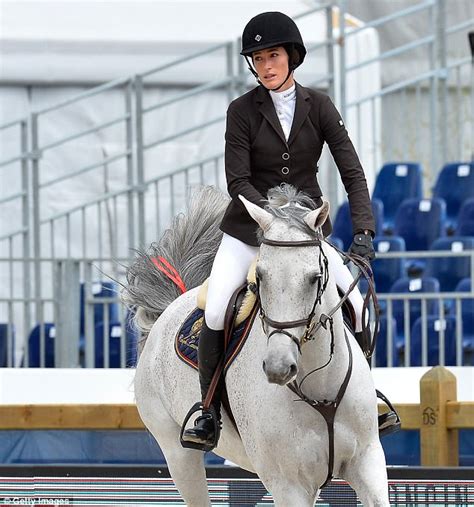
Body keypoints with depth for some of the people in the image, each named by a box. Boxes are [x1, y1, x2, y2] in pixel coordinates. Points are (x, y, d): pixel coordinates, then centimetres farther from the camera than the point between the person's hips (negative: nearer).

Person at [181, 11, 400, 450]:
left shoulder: (318, 106, -2)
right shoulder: (243, 111, -7)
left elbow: (352, 171, -6)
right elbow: (238, 181, -12)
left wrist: (363, 229, -19)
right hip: (249, 228, -2)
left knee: (359, 305, -12)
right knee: (215, 312, -20)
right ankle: (209, 414, -6)